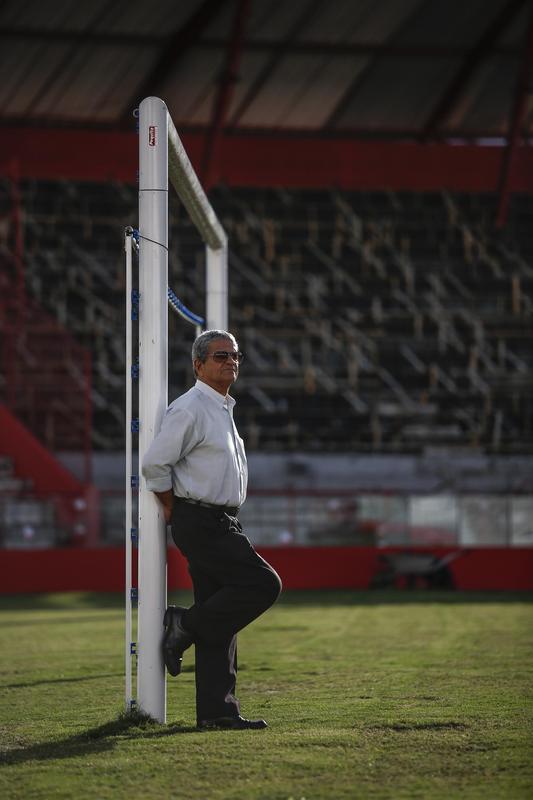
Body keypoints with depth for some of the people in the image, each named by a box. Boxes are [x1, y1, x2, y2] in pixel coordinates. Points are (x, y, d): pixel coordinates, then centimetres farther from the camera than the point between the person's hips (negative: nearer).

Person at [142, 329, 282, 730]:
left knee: (221, 622, 6)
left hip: (223, 523, 9)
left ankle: (217, 709, 7)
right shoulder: (190, 408, -12)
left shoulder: (224, 410, 19)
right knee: (263, 584, -16)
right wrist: (174, 511, -7)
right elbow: (155, 463, -17)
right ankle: (184, 626, -6)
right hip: (201, 523, -9)